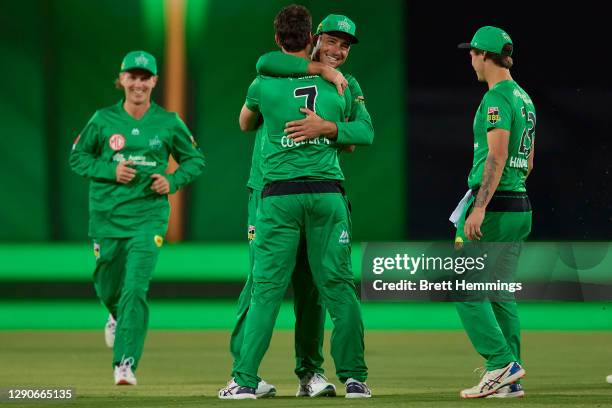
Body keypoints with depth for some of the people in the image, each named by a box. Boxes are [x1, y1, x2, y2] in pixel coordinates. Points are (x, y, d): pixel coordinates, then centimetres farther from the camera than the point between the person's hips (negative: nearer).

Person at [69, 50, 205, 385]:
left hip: (148, 217, -2)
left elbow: (195, 160, 12)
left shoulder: (169, 123, 0)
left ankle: (125, 363, -15)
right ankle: (119, 317, 51)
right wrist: (111, 171, -10)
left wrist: (172, 181, -7)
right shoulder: (104, 120, 0)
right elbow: (77, 157, 7)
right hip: (107, 216, 2)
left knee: (136, 289, -16)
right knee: (108, 288, 14)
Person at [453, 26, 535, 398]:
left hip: (493, 205, -9)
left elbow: (497, 157, -21)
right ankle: (509, 380, 7)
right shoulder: (524, 98, 17)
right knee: (502, 294, 10)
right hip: (521, 206, 9)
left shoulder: (496, 98, -12)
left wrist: (480, 208, -25)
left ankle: (502, 363, -13)